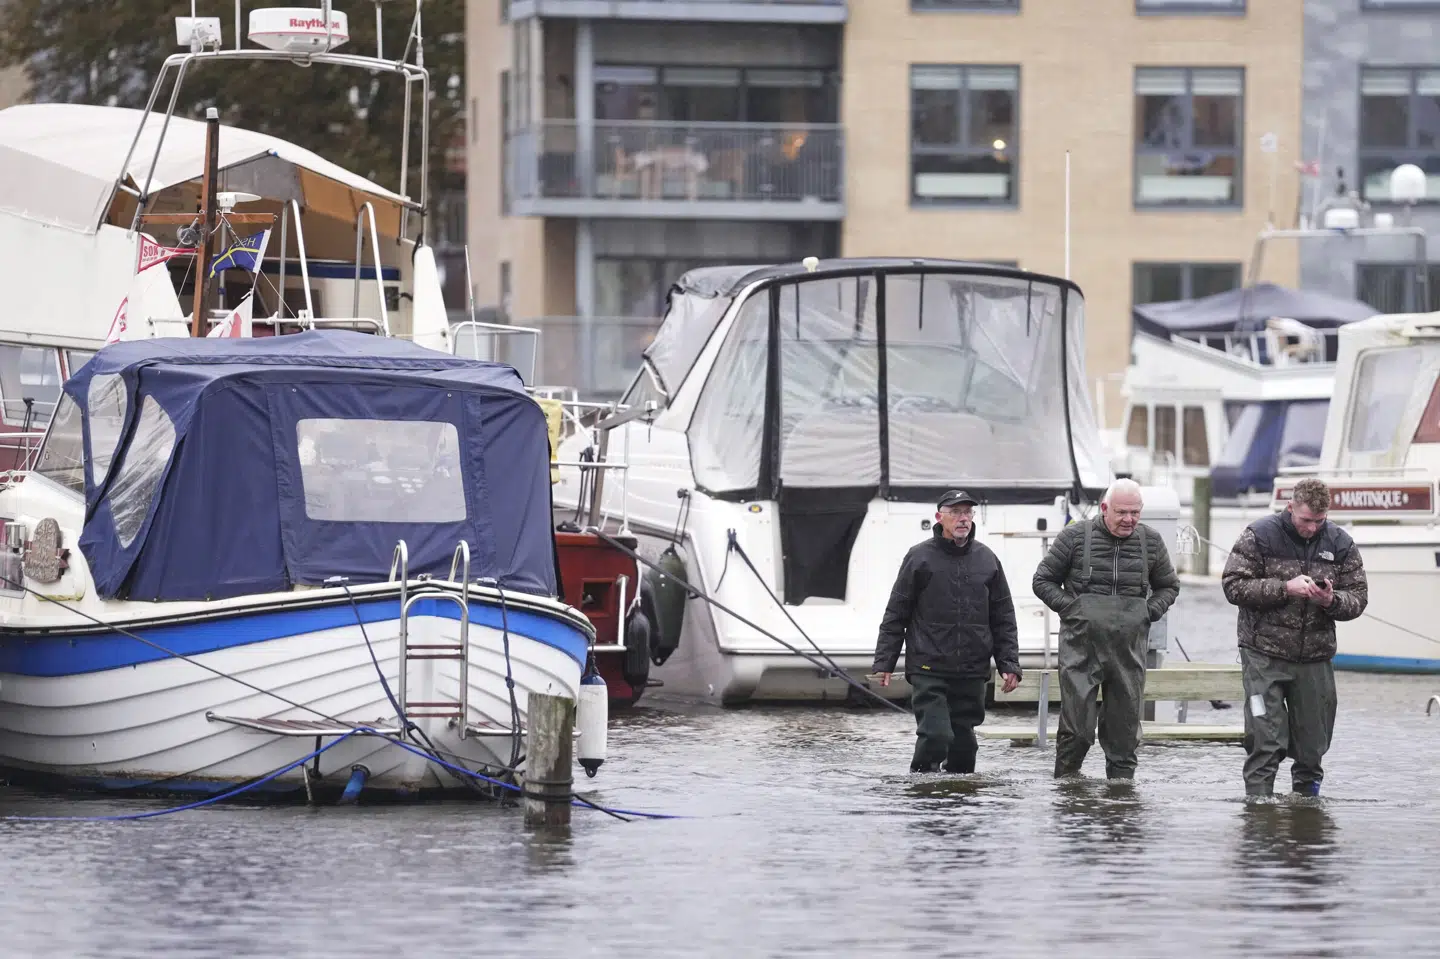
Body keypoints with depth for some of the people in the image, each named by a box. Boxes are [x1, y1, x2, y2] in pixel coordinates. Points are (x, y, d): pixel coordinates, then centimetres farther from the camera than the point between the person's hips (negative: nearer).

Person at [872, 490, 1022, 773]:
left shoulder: (987, 560, 11)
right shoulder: (920, 557, 1)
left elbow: (1004, 619, 14)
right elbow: (895, 614, 3)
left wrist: (1009, 664, 7)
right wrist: (884, 662, -1)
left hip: (972, 674, 3)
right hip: (928, 670, -3)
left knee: (964, 742, 7)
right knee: (935, 735, -16)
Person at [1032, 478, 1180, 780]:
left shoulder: (1150, 541, 9)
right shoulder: (1076, 536, 0)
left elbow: (1169, 586, 24)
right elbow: (1043, 580, 8)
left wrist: (1151, 611, 5)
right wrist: (1068, 607, -5)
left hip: (1129, 649, 3)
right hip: (1082, 645, -3)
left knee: (1125, 724, 5)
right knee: (1077, 724, -8)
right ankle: (1066, 778, 6)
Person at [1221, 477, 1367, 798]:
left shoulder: (1340, 544, 6)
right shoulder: (1260, 536, -4)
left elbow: (1358, 599, 9)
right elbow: (1233, 586, -8)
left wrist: (1331, 601, -14)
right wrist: (1285, 588, -18)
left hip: (1316, 657, 4)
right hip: (1265, 654, -3)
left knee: (1313, 741, 7)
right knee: (1265, 739, -10)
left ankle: (1307, 791, 22)